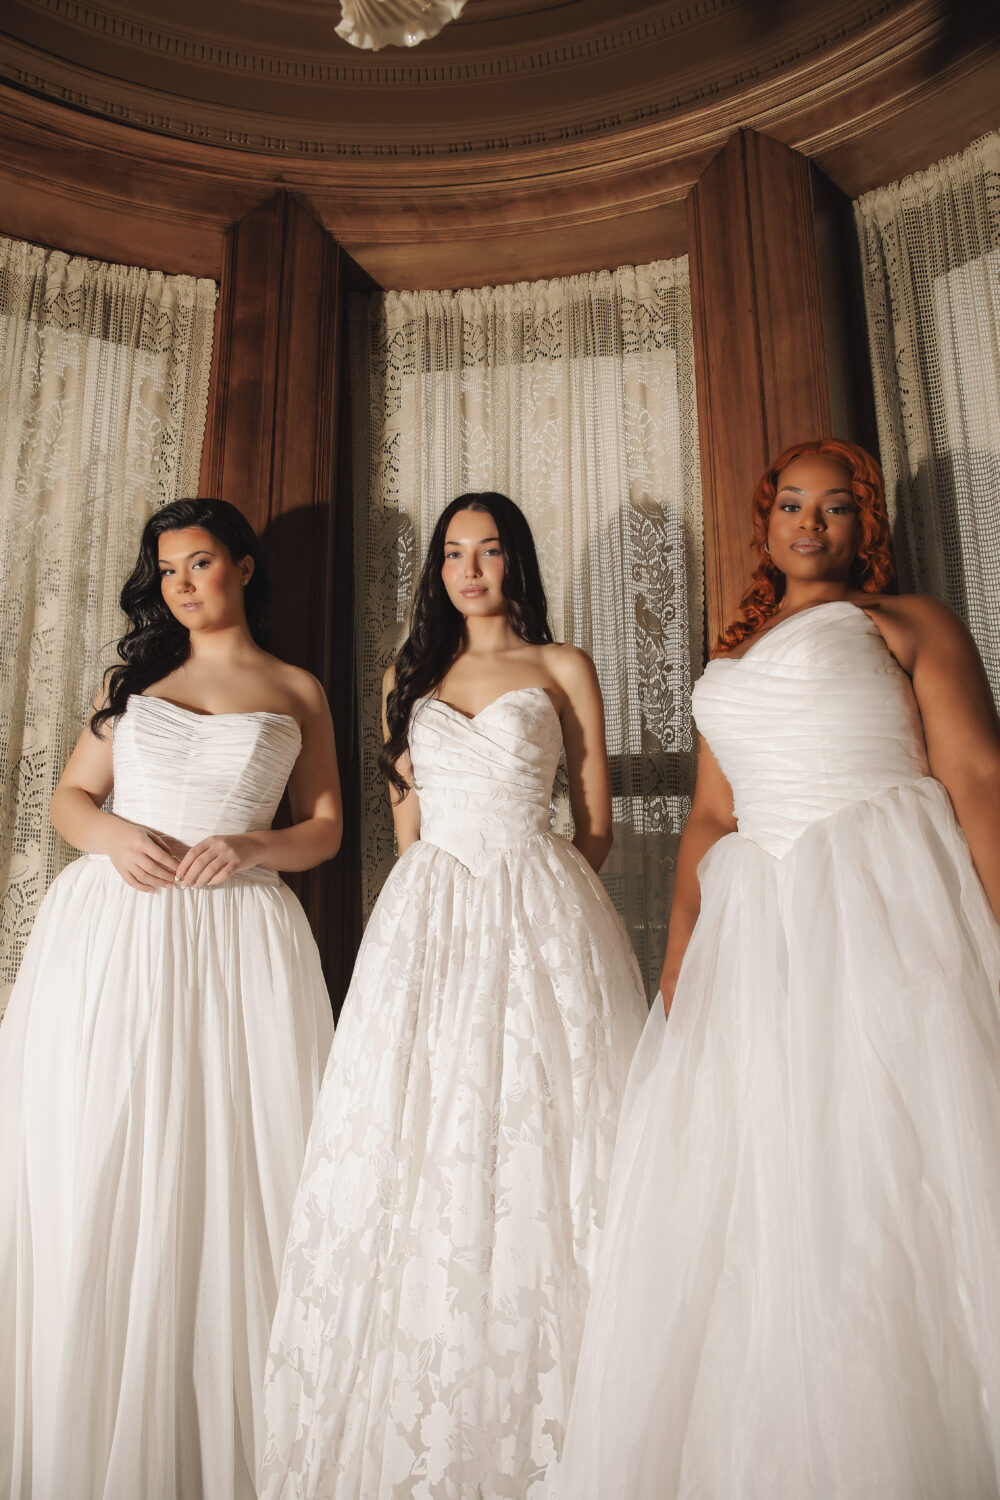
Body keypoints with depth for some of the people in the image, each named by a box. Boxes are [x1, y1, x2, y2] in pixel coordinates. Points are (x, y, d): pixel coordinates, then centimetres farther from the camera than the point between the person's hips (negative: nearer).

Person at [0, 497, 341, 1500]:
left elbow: (324, 828, 9)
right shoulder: (135, 676, 17)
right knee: (95, 1182, 4)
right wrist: (112, 834, -6)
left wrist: (254, 847, -10)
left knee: (227, 1177, 0)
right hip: (110, 927, 2)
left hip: (235, 938, -2)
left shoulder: (296, 691, 11)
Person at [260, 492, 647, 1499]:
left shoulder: (563, 668, 8)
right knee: (413, 1146, 0)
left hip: (540, 914, -2)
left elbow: (595, 826, 9)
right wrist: (437, 905, 12)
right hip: (424, 920, 3)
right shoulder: (409, 678, 17)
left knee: (532, 1142, -4)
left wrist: (527, 890, 6)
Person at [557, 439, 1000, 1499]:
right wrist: (681, 951, 3)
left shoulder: (910, 621, 10)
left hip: (887, 901, -4)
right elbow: (710, 818, 17)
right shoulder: (730, 657, 24)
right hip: (753, 931, 5)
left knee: (894, 1183, -6)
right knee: (752, 1204, 3)